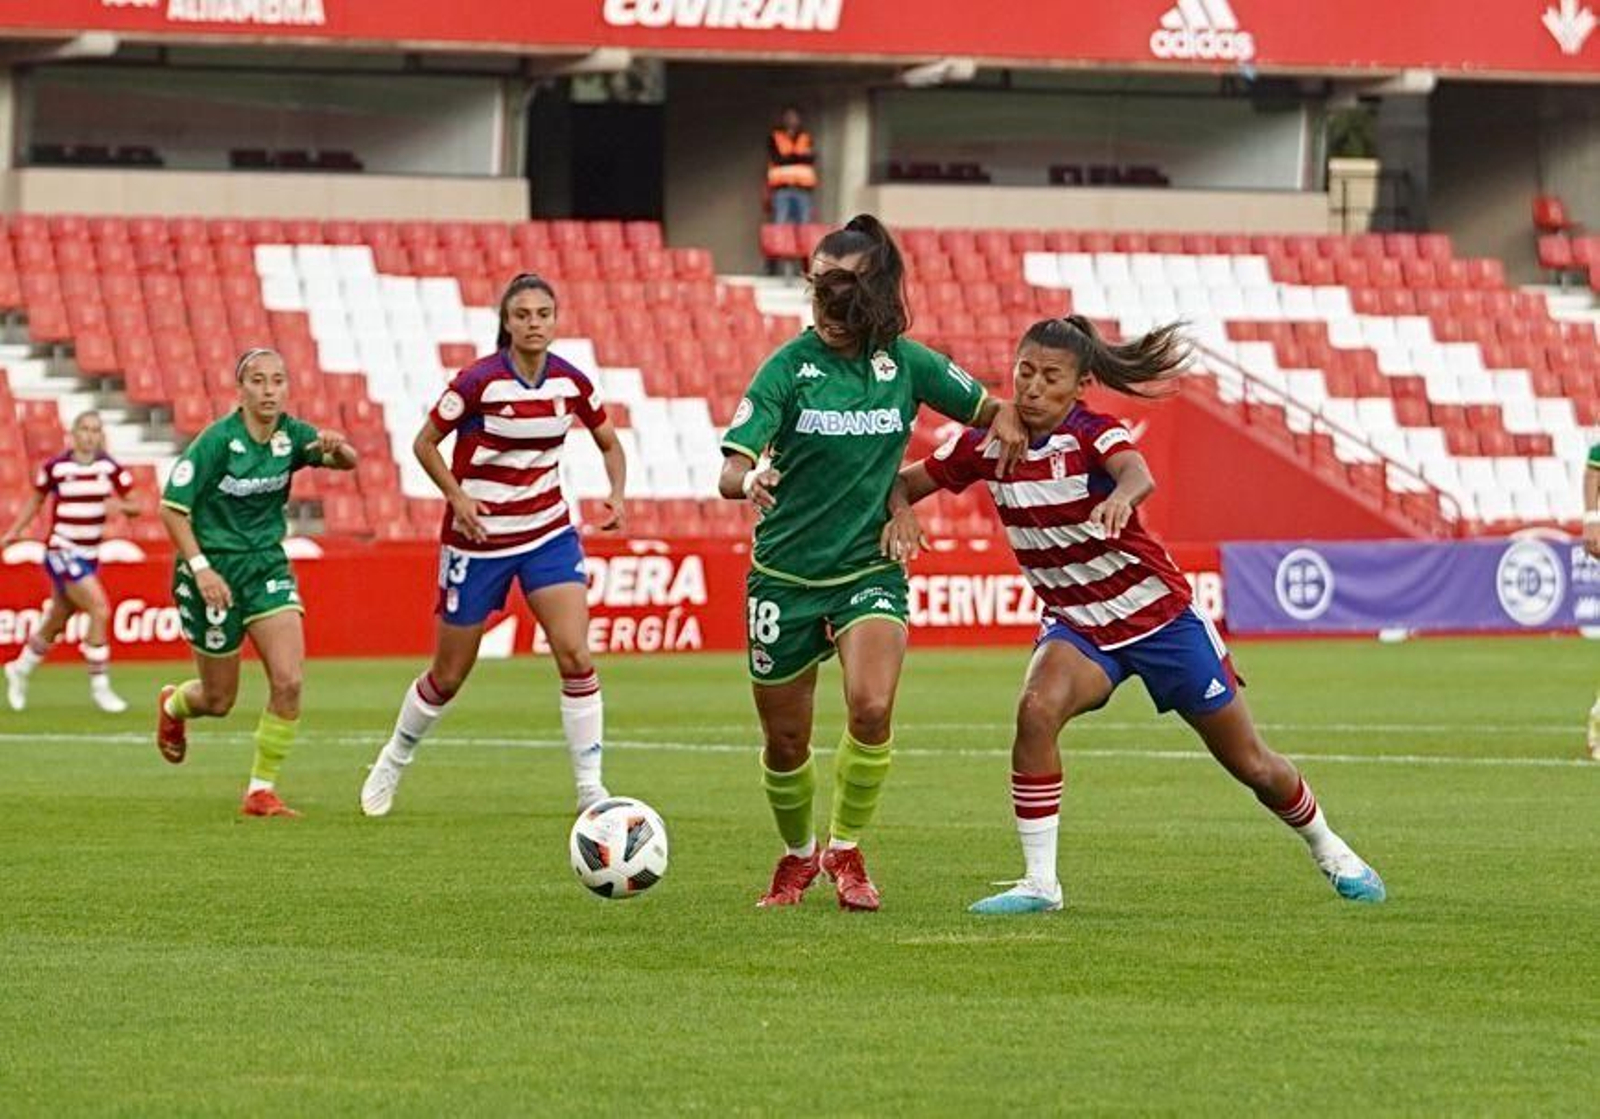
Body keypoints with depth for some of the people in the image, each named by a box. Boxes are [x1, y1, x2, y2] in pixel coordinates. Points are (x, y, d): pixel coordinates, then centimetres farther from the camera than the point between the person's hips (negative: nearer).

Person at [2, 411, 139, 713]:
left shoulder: (111, 469, -1)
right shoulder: (55, 467, -8)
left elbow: (134, 507, 0)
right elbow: (37, 499, 8)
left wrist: (122, 505, -22)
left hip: (89, 554, 5)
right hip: (61, 550, -5)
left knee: (57, 622, 16)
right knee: (100, 610, -19)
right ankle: (99, 686, -10)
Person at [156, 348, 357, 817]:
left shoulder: (291, 435, -3)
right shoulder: (218, 440, -17)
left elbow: (348, 461, -12)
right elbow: (172, 508, -15)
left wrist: (337, 448, -35)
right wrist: (200, 568, -24)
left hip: (267, 566, 4)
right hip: (214, 570, -4)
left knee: (289, 681, -13)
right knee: (219, 701, 8)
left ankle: (261, 789, 0)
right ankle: (173, 705, 45)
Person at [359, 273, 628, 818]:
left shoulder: (570, 382, -4)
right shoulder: (480, 381, -16)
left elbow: (610, 444, 11)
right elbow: (425, 443, -5)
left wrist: (617, 494, -8)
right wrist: (457, 496, -20)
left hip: (548, 533, 3)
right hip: (479, 538, -3)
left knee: (576, 657, -15)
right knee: (448, 676, 8)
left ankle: (591, 788, -8)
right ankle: (394, 761, 34)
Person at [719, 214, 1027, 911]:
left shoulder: (905, 362, -2)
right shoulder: (789, 366, -8)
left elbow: (988, 410, 14)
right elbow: (731, 471, -17)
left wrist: (1004, 424, -11)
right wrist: (749, 480, -41)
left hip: (871, 570, 0)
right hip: (786, 575, 0)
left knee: (872, 707, -24)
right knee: (785, 742, 7)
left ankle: (846, 852, -4)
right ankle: (798, 855, 36)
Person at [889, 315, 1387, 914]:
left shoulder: (1095, 433, -19)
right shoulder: (984, 445, -7)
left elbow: (1138, 474, -42)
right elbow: (903, 482, 2)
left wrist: (1120, 497, -66)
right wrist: (900, 511, -23)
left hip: (1160, 613, -3)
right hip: (1078, 627, 3)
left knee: (1250, 764, 7)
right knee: (1037, 711, -31)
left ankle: (1330, 852, 36)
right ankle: (1039, 882, -23)